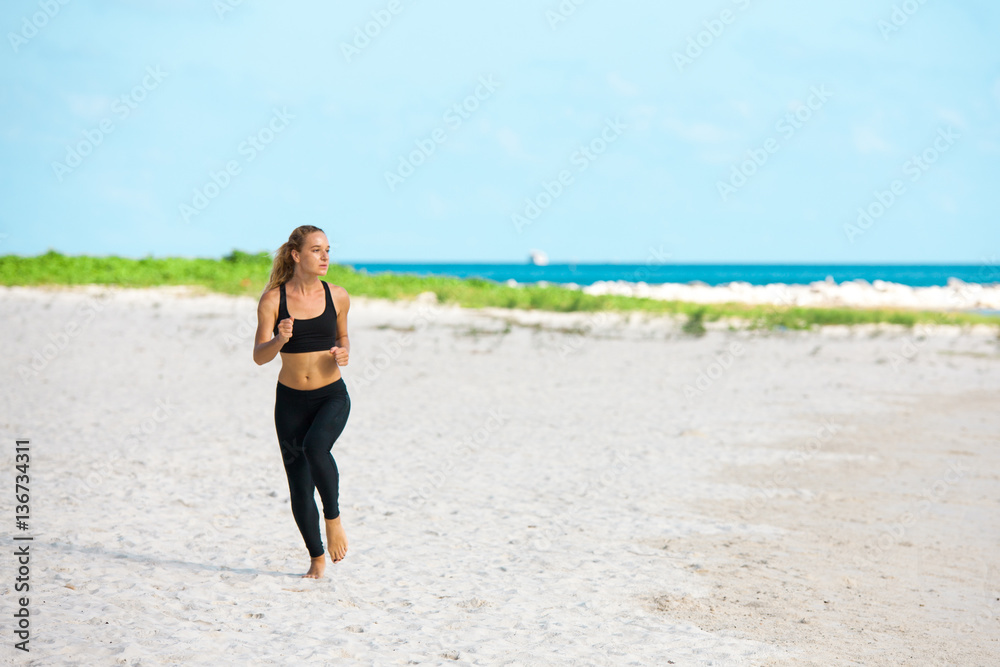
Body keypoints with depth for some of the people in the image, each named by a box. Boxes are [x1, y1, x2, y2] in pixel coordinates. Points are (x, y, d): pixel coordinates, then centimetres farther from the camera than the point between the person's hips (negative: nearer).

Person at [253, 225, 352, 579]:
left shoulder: (337, 297, -1)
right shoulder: (273, 299, -7)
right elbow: (259, 356, -11)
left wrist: (343, 352, -5)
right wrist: (279, 340, -31)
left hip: (332, 396, -1)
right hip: (291, 399, 1)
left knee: (315, 446, -31)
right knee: (299, 484, 4)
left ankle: (334, 519, -8)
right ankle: (317, 559, 21)